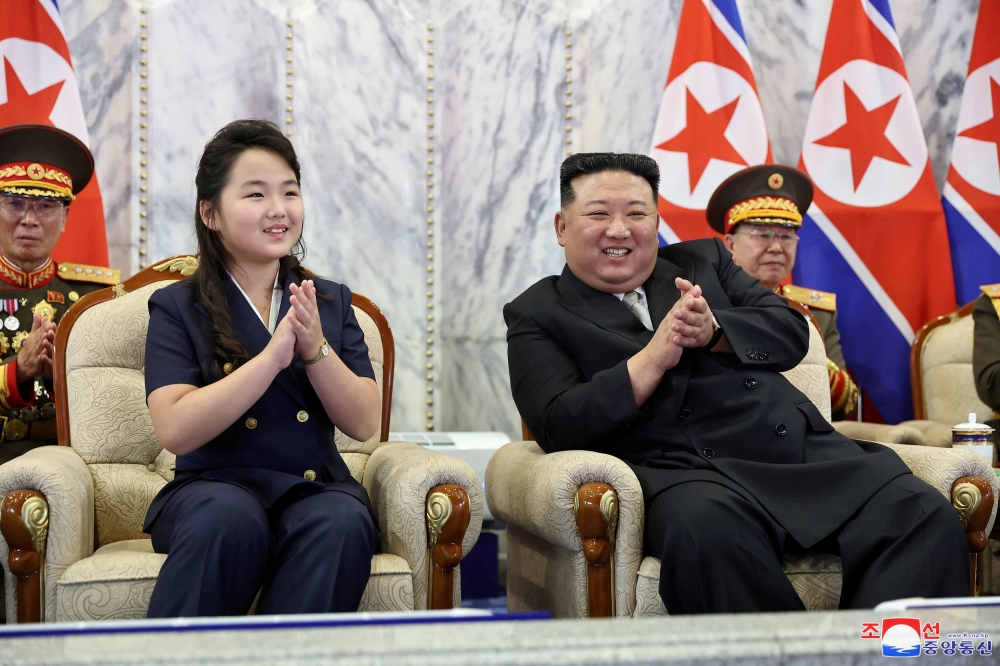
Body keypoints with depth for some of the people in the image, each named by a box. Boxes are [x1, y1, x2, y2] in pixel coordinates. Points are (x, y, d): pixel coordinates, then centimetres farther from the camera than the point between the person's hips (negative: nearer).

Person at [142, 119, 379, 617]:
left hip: (315, 487, 3)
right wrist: (273, 356, -21)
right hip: (215, 485, -2)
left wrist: (316, 349, -14)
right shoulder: (177, 309, 3)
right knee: (230, 518, -37)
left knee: (343, 522, -32)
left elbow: (364, 424, 3)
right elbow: (176, 431, -13)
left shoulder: (331, 302, 12)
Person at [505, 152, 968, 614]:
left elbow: (792, 331, 13)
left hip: (805, 452, 5)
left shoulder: (703, 260, 24)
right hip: (681, 470, -4)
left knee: (924, 515, -21)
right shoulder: (538, 316, 12)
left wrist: (714, 331, -7)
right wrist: (652, 358, -12)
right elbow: (557, 427, -3)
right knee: (708, 525, -40)